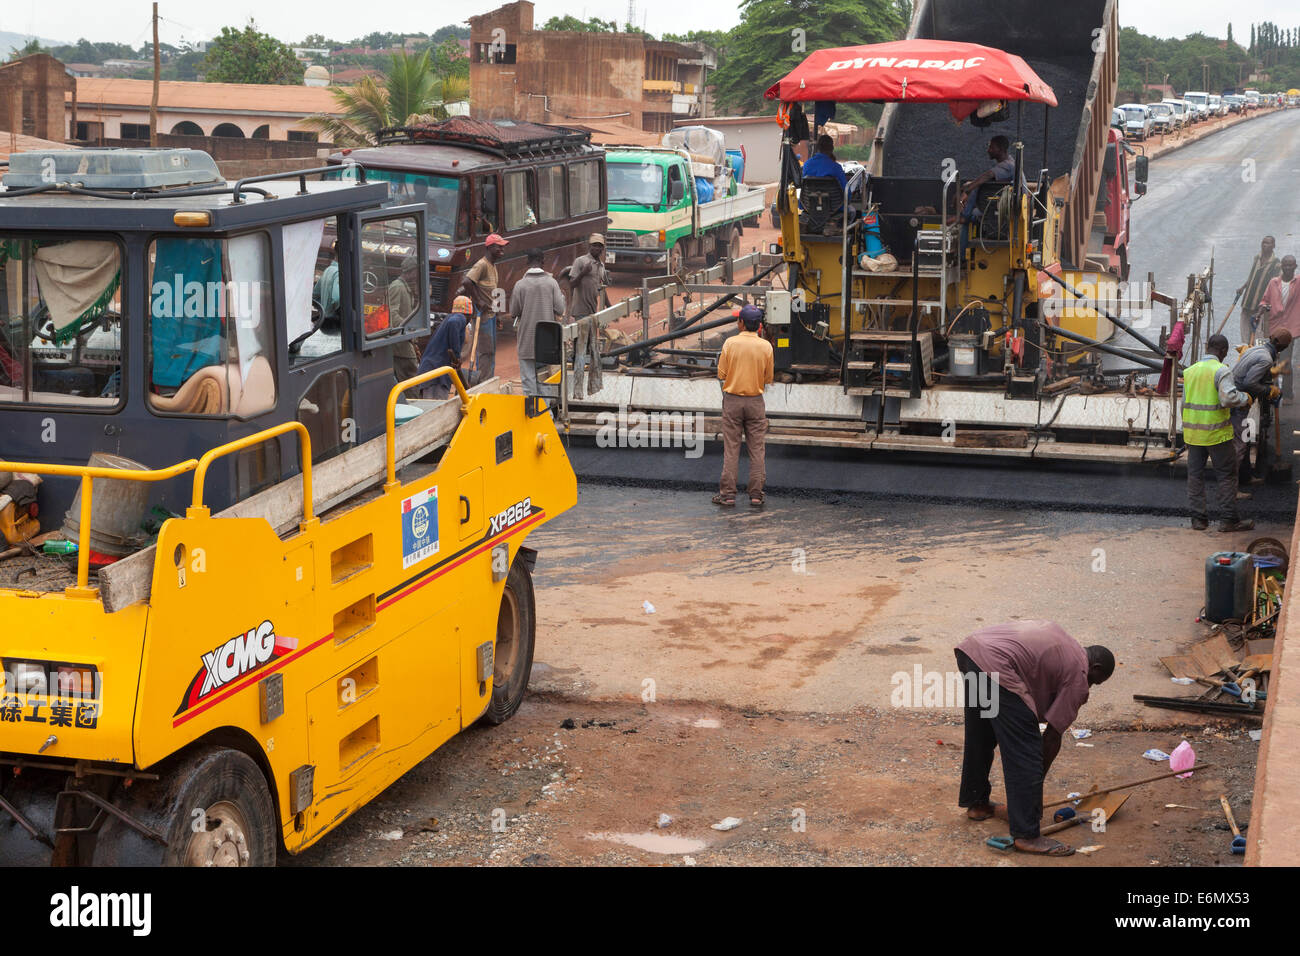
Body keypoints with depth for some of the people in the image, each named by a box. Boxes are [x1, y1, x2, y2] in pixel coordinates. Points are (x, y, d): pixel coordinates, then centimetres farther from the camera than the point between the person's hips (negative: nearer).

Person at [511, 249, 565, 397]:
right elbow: (560, 311, -4)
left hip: (527, 339, -2)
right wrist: (562, 296, 15)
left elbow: (514, 312, -2)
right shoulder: (551, 282, -4)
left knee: (528, 377, 2)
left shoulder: (520, 284, -8)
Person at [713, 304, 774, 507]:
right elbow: (768, 378, 3)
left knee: (731, 448, 4)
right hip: (755, 402, 1)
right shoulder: (766, 346, -4)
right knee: (757, 449, 6)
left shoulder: (730, 343, -7)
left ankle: (727, 494, 4)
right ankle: (756, 494, 6)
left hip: (732, 401, -1)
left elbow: (721, 374, -3)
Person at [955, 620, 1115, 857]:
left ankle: (976, 803, 43)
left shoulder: (1059, 636, 30)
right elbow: (1052, 737, 9)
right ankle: (1027, 835, 1)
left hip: (970, 648, 9)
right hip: (996, 663, -9)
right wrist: (1037, 788, 18)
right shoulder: (1078, 677, 8)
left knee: (980, 739, 27)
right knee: (1025, 752, -1)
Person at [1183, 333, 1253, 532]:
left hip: (1193, 431, 6)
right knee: (1226, 474, 3)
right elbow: (1228, 398, -25)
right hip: (1216, 433, -6)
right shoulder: (1221, 370, -13)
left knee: (1195, 474, 10)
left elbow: (1185, 403, 11)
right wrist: (1245, 397, -6)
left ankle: (1198, 518, 12)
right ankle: (1228, 519, 4)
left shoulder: (1190, 371, 8)